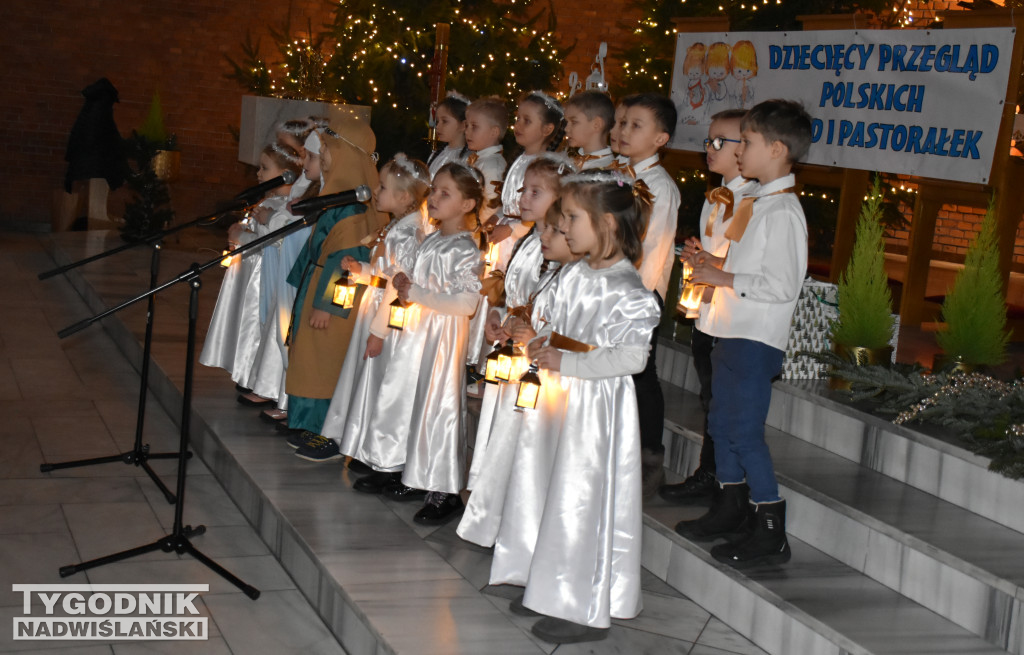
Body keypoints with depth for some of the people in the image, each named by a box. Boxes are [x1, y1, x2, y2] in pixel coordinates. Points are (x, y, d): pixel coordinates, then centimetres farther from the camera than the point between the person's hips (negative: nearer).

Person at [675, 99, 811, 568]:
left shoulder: (782, 212, -18)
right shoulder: (756, 203, 12)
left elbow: (781, 285, -24)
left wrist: (723, 278, -19)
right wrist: (717, 262, 8)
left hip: (756, 340, -10)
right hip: (732, 333, 10)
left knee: (746, 430, -7)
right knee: (722, 422, 17)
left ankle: (771, 533, 2)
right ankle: (730, 507, 32)